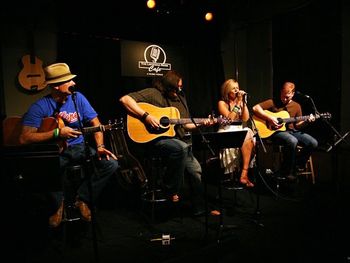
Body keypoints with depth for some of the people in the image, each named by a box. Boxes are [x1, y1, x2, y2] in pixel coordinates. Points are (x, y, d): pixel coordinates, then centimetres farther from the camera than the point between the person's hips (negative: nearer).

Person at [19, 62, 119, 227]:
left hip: (78, 147, 3)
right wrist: (57, 133, -25)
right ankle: (58, 202, 1)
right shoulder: (40, 107, -12)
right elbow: (24, 138, -19)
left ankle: (82, 199, 1)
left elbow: (95, 123, 0)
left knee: (111, 163, -18)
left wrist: (99, 147, -15)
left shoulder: (77, 98, -1)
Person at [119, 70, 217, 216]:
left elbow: (185, 125, 20)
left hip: (177, 140, 7)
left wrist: (201, 123, 3)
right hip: (155, 139, -7)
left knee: (196, 170, 0)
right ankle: (171, 190, -15)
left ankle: (200, 209, 17)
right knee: (181, 147, -35)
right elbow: (124, 99, -17)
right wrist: (146, 116, -24)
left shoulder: (180, 99, 15)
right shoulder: (153, 93, -6)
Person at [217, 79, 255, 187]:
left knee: (249, 138, -30)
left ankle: (244, 174, -29)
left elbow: (245, 119, 1)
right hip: (227, 131, -4)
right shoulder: (222, 103, 0)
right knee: (247, 139, -31)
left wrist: (243, 102, -5)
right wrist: (238, 103, -15)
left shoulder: (240, 101, 14)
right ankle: (244, 174, -21)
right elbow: (230, 118, -16)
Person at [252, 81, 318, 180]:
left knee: (313, 143, -13)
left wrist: (307, 121, -6)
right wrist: (269, 118, -18)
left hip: (292, 131, 6)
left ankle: (296, 166, 5)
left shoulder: (296, 106, 12)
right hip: (275, 131, -5)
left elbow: (297, 125, 14)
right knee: (292, 141, -35)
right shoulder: (273, 102, -2)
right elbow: (255, 108, -11)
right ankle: (286, 172, -16)